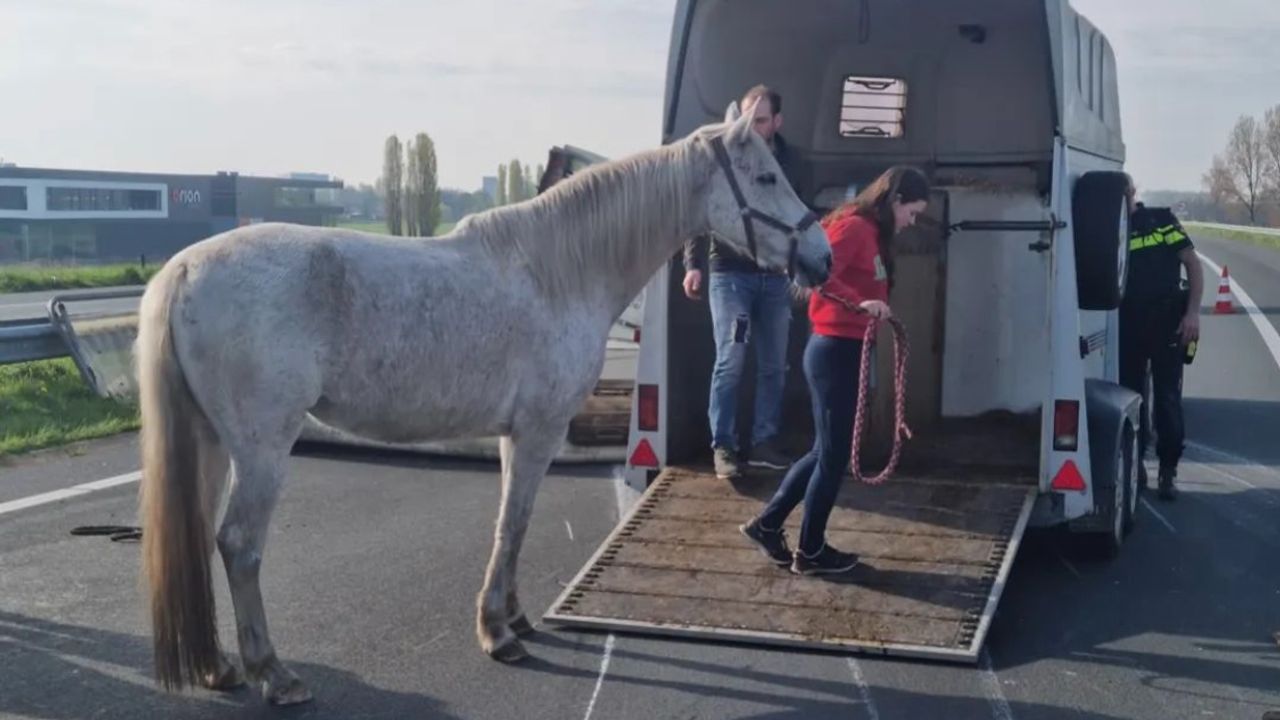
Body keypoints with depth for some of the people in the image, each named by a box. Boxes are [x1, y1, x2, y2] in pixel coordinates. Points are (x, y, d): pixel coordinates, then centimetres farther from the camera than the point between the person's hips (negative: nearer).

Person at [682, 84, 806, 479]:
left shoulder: (786, 160, 8)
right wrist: (694, 264, -14)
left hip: (774, 276, 4)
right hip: (730, 273, -4)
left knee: (773, 366, 8)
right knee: (730, 362, -5)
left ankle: (764, 442, 17)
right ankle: (723, 446, 0)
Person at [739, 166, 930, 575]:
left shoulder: (871, 234, 17)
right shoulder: (854, 227, -14)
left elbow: (856, 284, 11)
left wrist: (876, 310, -1)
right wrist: (859, 303, -32)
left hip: (844, 350, 10)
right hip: (836, 350, -10)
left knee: (827, 451, 17)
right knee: (834, 454, 1)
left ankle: (768, 523, 25)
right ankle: (810, 552, 14)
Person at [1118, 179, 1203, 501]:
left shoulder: (1162, 220, 0)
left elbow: (1193, 264, -1)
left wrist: (1192, 312, -10)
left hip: (1167, 321, -2)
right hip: (1128, 323, 2)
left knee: (1167, 398, -1)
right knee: (1130, 395, 8)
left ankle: (1168, 470, 7)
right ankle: (1135, 461, 22)